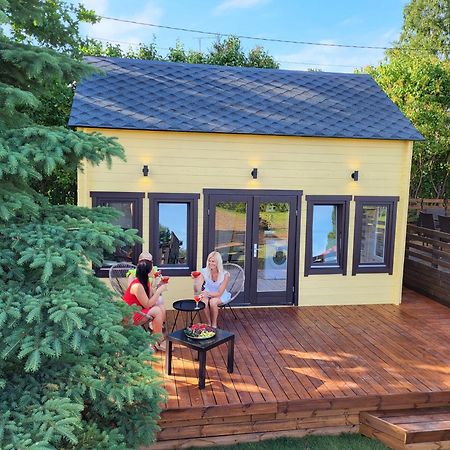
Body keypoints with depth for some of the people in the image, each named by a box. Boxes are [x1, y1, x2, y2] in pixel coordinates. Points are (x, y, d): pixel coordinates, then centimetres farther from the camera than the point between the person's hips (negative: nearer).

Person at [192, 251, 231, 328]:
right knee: (204, 301, -32)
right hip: (207, 294, 2)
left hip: (220, 296, -1)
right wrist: (196, 279, -39)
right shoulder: (204, 272, -15)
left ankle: (214, 324, -10)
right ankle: (209, 323, -10)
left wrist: (207, 293, -38)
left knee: (213, 302, -33)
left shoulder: (225, 274, -21)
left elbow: (219, 293, -20)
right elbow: (197, 290, -20)